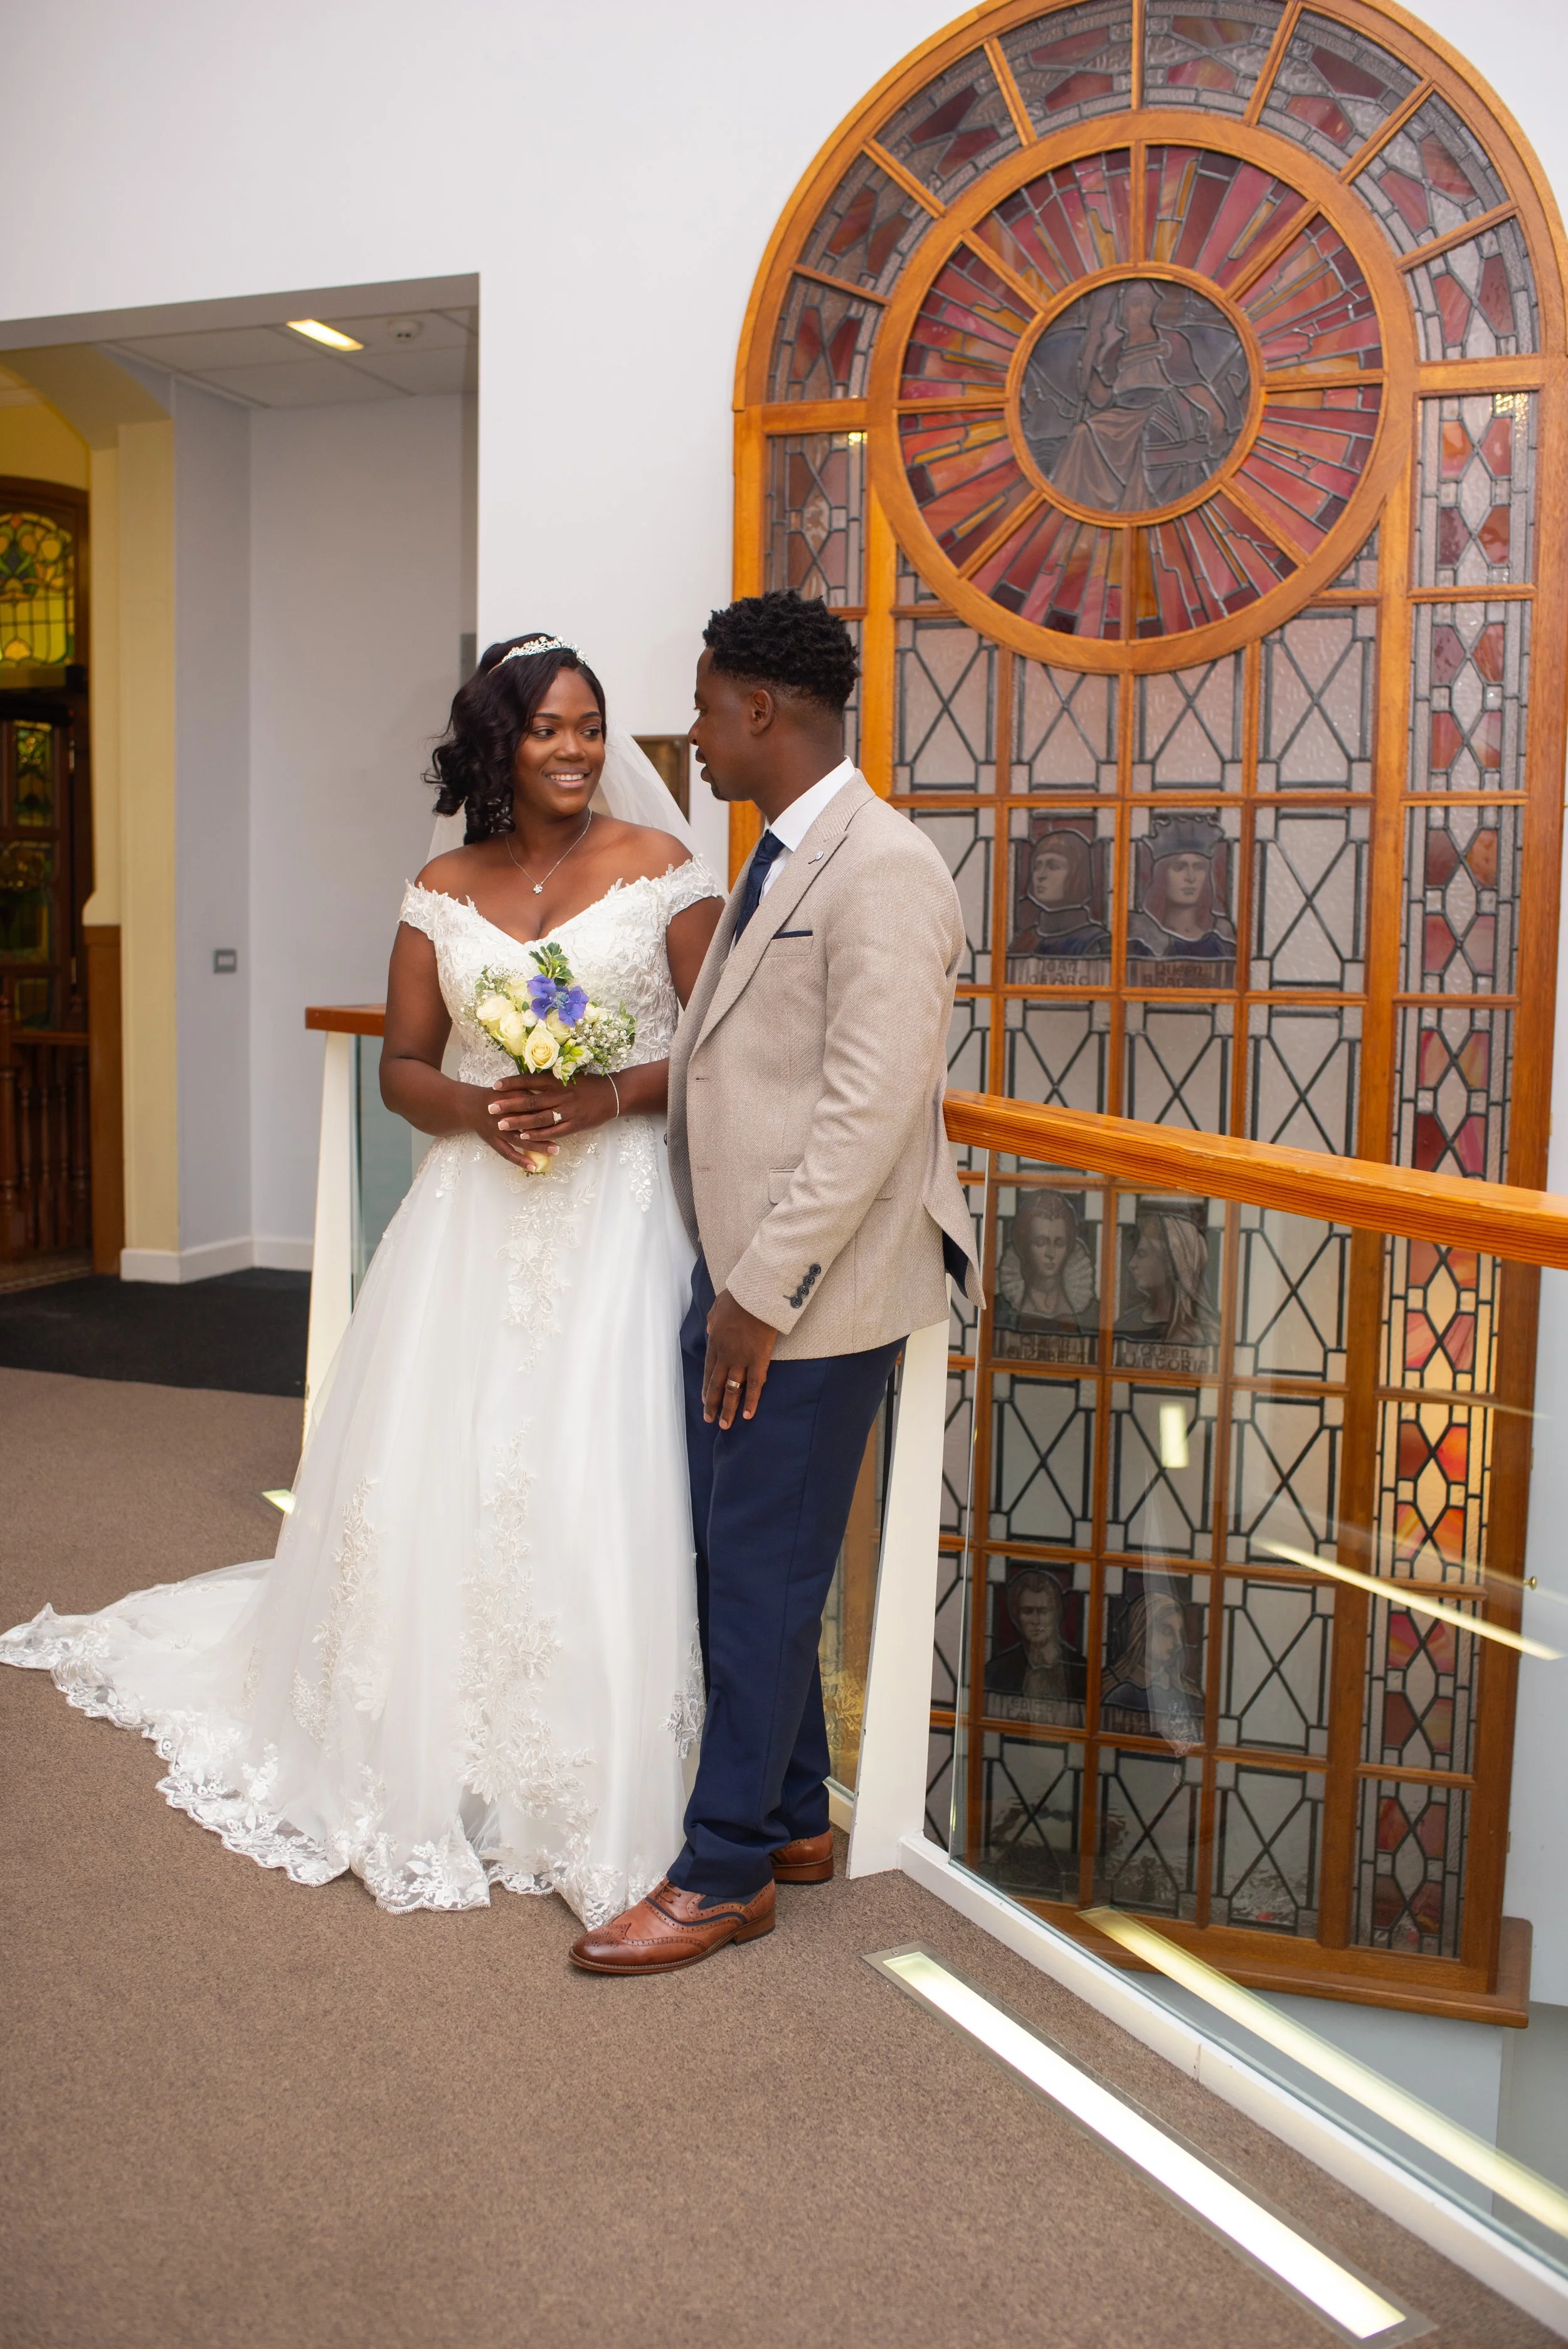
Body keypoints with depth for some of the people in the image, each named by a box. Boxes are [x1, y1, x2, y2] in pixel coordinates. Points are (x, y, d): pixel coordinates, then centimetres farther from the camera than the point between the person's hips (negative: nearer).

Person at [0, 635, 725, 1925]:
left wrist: (607, 1097, -16)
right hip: (473, 1213, 3)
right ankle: (426, 1764, 22)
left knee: (590, 1493, -8)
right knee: (427, 1474, 3)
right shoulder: (443, 890, 9)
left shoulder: (661, 867, 0)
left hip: (614, 1211, -3)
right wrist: (480, 1107, -10)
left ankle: (588, 1800, 7)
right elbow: (403, 1066, 11)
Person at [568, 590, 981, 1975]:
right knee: (738, 1564, 17)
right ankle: (792, 1819, 33)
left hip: (812, 1297, -9)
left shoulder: (883, 870, -17)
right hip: (742, 1280, 9)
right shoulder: (778, 861, 14)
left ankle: (729, 1873, 17)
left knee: (762, 1581, 2)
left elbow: (871, 1110, -22)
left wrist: (765, 1291, -20)